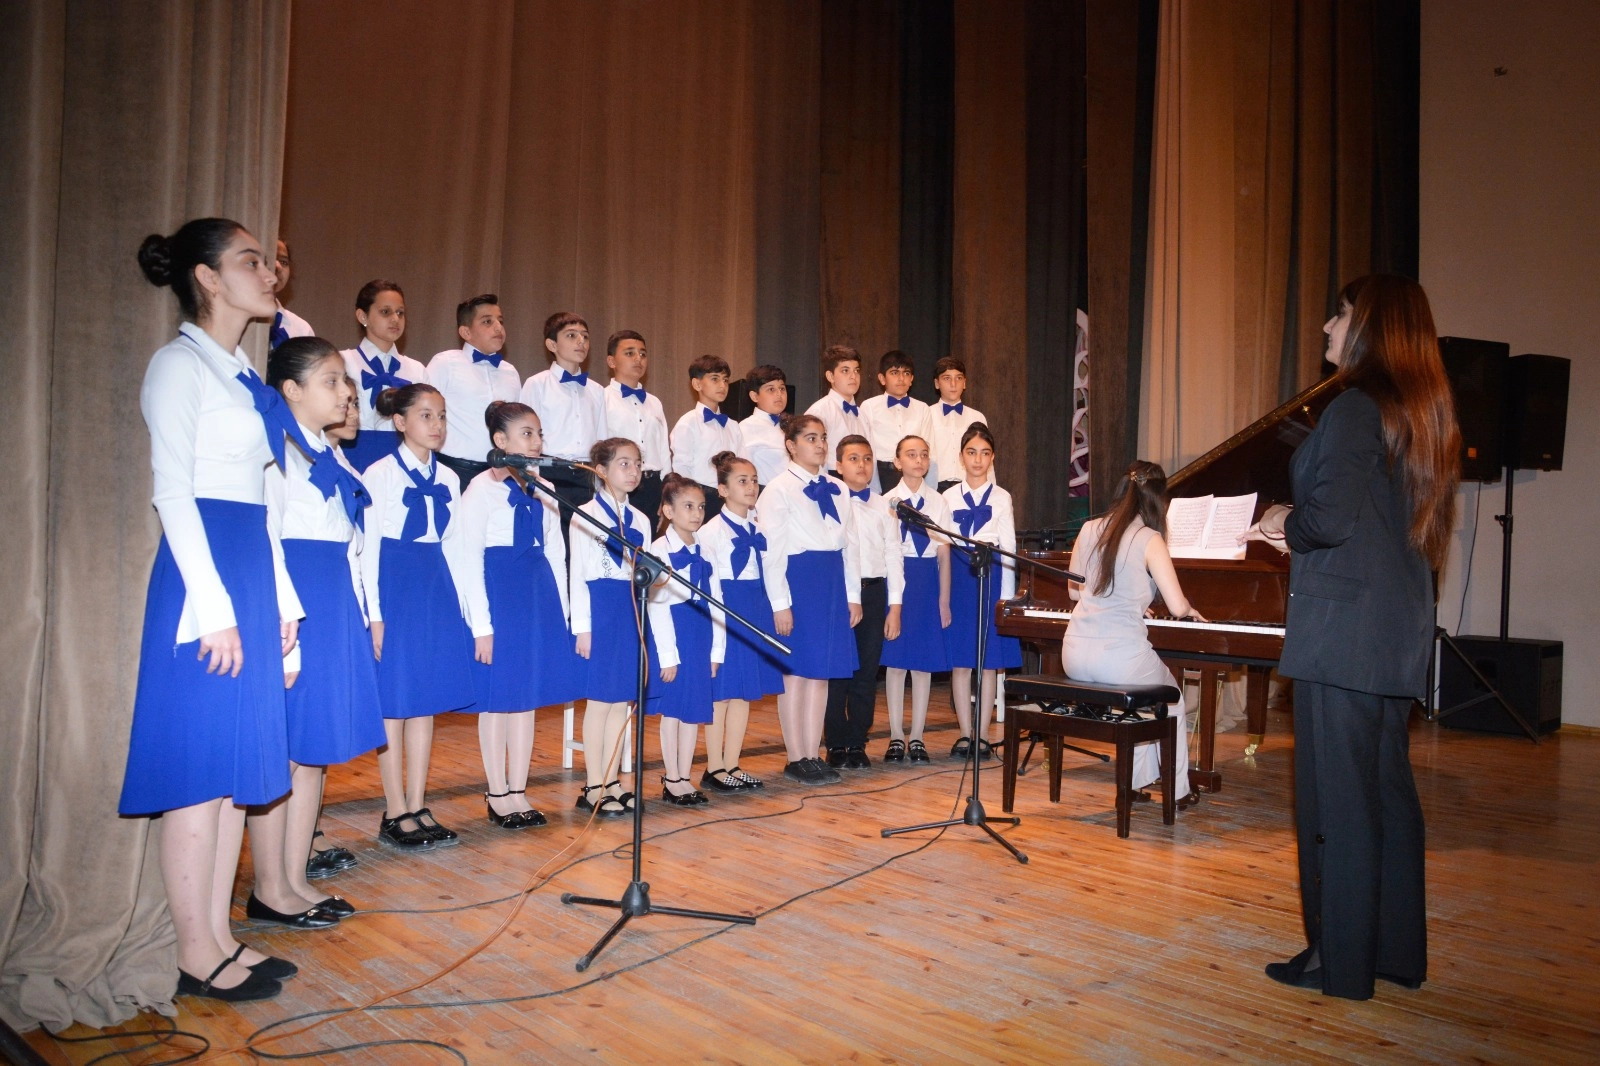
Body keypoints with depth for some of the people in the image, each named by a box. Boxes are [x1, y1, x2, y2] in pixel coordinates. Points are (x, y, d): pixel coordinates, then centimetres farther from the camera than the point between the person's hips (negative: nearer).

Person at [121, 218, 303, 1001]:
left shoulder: (242, 374, 18)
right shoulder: (180, 364, -7)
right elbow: (172, 491, -13)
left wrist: (282, 598, 16)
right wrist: (213, 608, -18)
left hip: (253, 575, 9)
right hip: (206, 577, -9)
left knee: (242, 759, 10)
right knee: (201, 764, -3)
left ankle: (220, 936, 20)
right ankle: (196, 956, 7)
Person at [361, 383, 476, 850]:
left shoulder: (447, 478, 11)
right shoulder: (381, 473, -4)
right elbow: (368, 547, -7)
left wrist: (458, 607, 9)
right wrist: (374, 615, -12)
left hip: (438, 590, 6)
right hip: (395, 586, -5)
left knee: (427, 700, 8)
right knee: (394, 700, 0)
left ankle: (418, 807, 16)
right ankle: (394, 814, 8)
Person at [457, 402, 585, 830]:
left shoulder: (543, 490, 12)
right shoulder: (482, 488, -6)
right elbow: (470, 558, -9)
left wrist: (560, 612, 9)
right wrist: (481, 625, -14)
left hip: (539, 593, 6)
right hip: (500, 591, -6)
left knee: (528, 695, 9)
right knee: (498, 696, 2)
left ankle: (518, 791, 19)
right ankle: (498, 795, 14)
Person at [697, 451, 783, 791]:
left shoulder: (760, 528, 11)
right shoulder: (712, 531, -8)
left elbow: (768, 572, 14)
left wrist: (775, 609, 8)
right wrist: (716, 623, -15)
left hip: (757, 610, 7)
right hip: (727, 611, -6)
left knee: (746, 692, 10)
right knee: (721, 691, 0)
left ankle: (732, 765, 19)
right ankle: (714, 769, 10)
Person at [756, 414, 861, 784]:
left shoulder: (836, 490, 13)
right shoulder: (779, 490, -5)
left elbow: (849, 545, 14)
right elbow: (773, 550, -9)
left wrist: (852, 595, 9)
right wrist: (780, 603, -14)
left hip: (833, 583, 6)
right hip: (798, 581, -6)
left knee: (822, 672, 9)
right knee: (796, 671, 0)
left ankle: (813, 755, 17)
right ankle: (796, 759, 10)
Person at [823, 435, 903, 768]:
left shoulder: (884, 507, 10)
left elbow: (893, 556, 9)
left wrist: (894, 606, 4)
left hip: (873, 592, 3)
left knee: (867, 672, 6)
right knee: (836, 672, 2)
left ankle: (858, 744, 17)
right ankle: (836, 745, 13)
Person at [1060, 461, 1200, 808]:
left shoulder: (1089, 530, 9)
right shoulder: (1149, 539, -6)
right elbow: (1177, 607, -10)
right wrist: (1192, 610, 15)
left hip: (1075, 659, 5)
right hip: (1120, 659, -5)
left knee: (1139, 691, 36)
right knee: (1171, 696, 28)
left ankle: (1139, 779, 38)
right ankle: (1177, 789, 32)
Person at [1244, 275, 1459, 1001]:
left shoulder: (1356, 408, -13)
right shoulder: (1421, 411, 15)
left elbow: (1332, 516, -22)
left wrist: (1284, 524, -2)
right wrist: (1299, 534, 13)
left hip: (1346, 627, -9)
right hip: (1398, 627, 9)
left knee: (1335, 795, -1)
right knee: (1386, 788, 15)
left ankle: (1339, 960, 10)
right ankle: (1396, 950, 26)